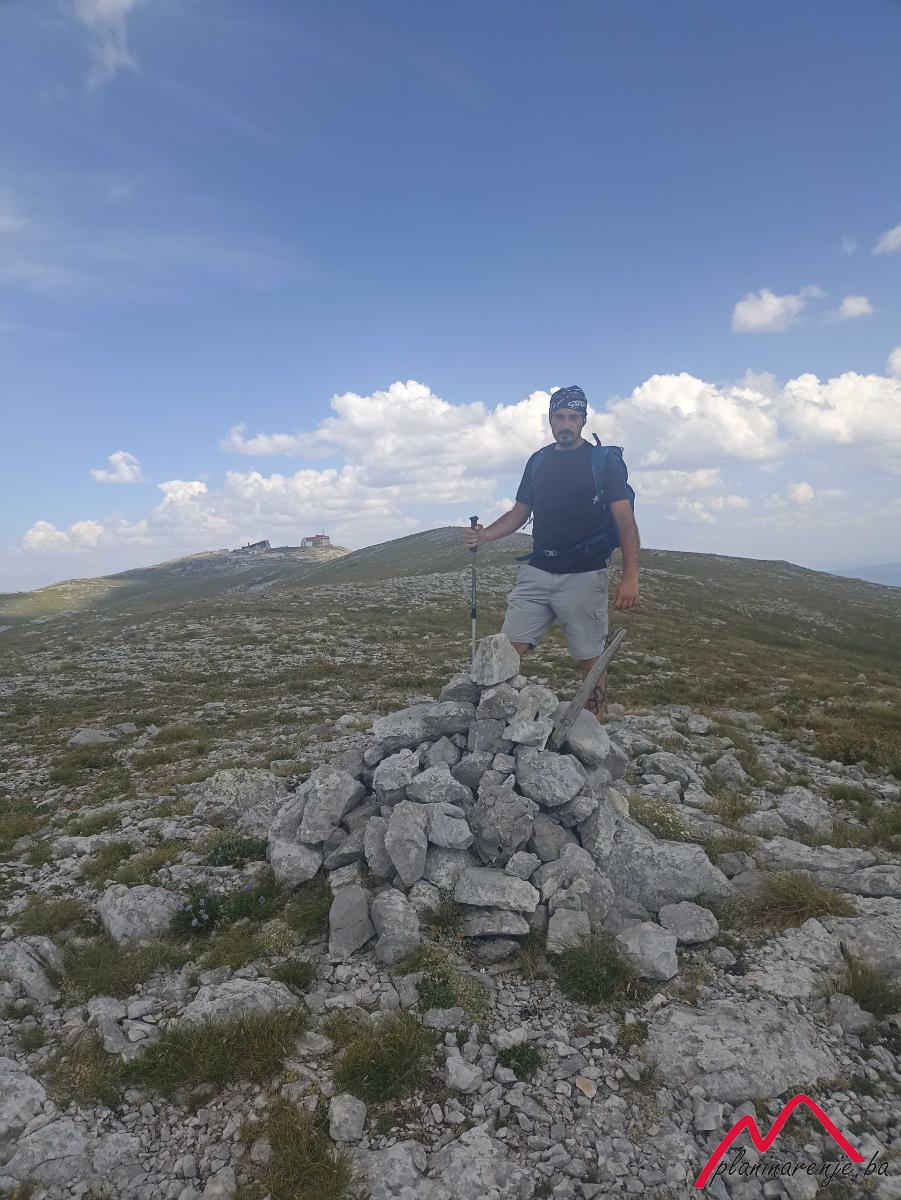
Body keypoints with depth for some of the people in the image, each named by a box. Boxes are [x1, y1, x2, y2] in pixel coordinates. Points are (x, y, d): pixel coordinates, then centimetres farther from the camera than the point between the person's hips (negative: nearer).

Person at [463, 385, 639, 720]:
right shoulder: (538, 461, 14)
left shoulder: (604, 460, -1)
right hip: (537, 572, 4)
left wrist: (630, 576, -17)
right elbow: (519, 513, 18)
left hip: (584, 576, -4)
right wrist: (484, 535, -1)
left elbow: (625, 519, -7)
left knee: (591, 661, 2)